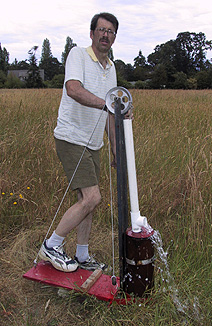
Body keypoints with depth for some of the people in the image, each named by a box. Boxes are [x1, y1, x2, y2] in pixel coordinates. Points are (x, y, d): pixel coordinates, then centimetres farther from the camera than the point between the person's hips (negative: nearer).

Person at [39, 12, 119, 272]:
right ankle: (51, 246, 4)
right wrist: (105, 103, -40)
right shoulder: (78, 55, -7)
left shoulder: (111, 68, 16)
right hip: (71, 139, -7)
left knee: (86, 200, 9)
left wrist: (116, 149, 17)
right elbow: (74, 89, -28)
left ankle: (82, 257, 24)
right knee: (91, 197, -14)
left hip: (92, 144, 8)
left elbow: (109, 115, 19)